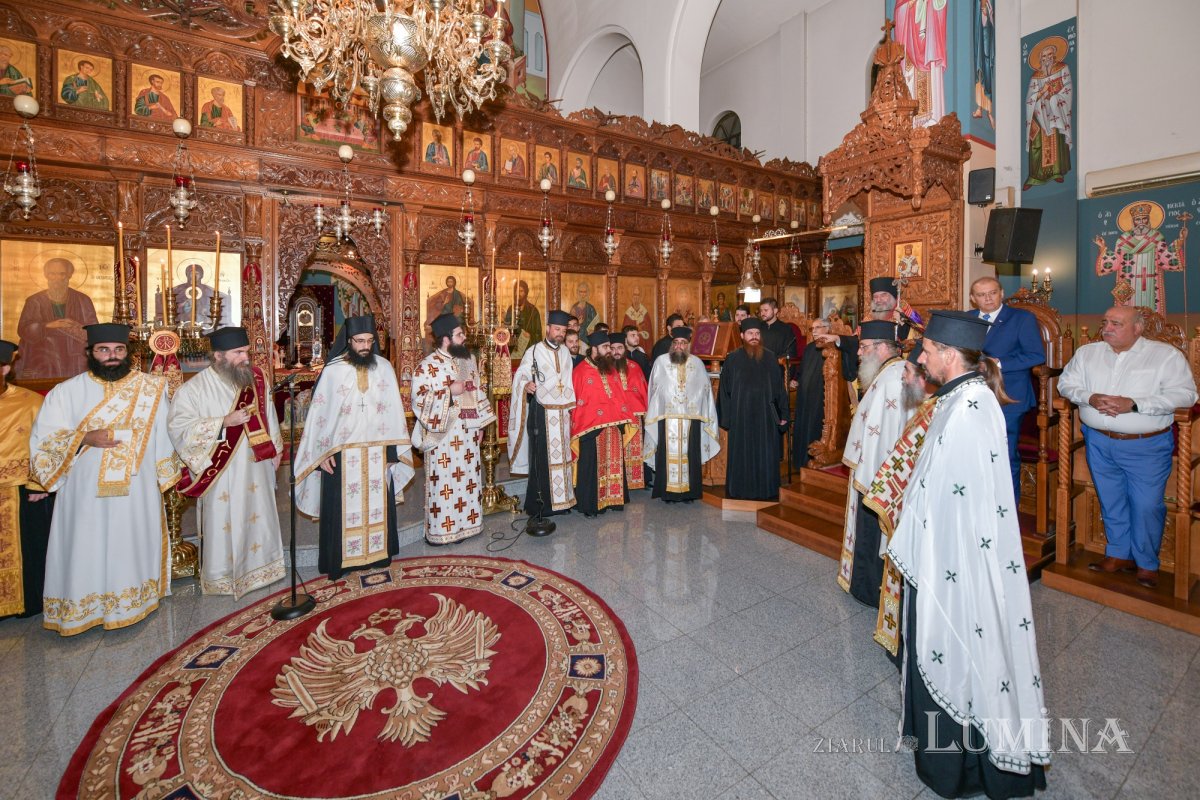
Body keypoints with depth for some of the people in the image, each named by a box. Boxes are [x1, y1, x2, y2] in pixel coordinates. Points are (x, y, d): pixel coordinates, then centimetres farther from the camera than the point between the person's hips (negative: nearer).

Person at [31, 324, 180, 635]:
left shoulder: (151, 388, -1)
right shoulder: (67, 391, -1)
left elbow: (163, 434, 4)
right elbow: (43, 437, -3)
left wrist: (165, 475, 6)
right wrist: (86, 438, -21)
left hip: (137, 489, 1)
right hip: (86, 492, 0)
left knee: (134, 546, 12)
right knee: (87, 551, 7)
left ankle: (135, 602, 29)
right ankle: (83, 607, 25)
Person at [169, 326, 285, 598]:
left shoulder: (256, 378, 0)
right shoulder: (194, 388, -12)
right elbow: (178, 429, -18)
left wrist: (276, 448, 12)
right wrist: (225, 422, -27)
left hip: (255, 468, 4)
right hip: (221, 475, -4)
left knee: (258, 517, 17)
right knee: (224, 526, 7)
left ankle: (258, 565, 37)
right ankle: (222, 575, 28)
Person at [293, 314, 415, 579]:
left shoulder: (384, 368, 0)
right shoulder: (333, 370, -7)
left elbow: (393, 411, 1)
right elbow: (319, 412, -5)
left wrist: (393, 449, 0)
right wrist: (322, 452, -7)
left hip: (377, 451, 2)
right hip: (342, 452, -2)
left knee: (377, 505, 13)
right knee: (343, 508, 7)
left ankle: (377, 553, 28)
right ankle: (340, 560, 22)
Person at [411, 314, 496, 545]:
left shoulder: (469, 359, 9)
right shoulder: (427, 366, -11)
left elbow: (478, 392, 15)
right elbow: (419, 400, -16)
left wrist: (480, 424, 12)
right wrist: (450, 391, -20)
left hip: (468, 432, 6)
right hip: (443, 435, -6)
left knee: (468, 479, 13)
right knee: (444, 482, 1)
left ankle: (466, 524, 27)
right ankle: (440, 530, 16)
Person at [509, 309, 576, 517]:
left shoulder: (565, 352, 11)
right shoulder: (534, 351, -5)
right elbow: (520, 376, -7)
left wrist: (570, 408, 13)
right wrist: (526, 385, -29)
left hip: (562, 412, 5)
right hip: (541, 412, -5)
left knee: (561, 456, 10)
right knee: (542, 458, -2)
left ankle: (560, 500, 21)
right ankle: (539, 504, 8)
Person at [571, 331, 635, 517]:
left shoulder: (611, 369, 13)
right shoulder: (581, 371, -9)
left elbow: (619, 396, 16)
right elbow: (575, 401, -9)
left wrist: (625, 417, 11)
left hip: (614, 426, 7)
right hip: (591, 428, -6)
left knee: (613, 464, 13)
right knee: (592, 467, 1)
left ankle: (612, 497, 26)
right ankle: (590, 504, 12)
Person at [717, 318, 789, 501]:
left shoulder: (770, 358, 5)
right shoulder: (733, 359, -1)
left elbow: (779, 387, 7)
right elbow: (725, 390, 0)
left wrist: (783, 414, 3)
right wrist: (726, 417, -4)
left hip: (766, 417, 2)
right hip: (741, 417, -1)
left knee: (766, 458, 7)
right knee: (741, 458, 6)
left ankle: (766, 493, 20)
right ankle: (740, 494, 18)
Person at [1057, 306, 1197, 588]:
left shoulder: (1166, 355, -4)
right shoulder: (1087, 352, 6)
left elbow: (1184, 394, -11)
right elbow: (1066, 383, 6)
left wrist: (1133, 404, -21)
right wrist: (1090, 398, -14)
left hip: (1147, 446, -3)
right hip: (1099, 442, 3)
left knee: (1146, 506, 4)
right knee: (1111, 502, 14)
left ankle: (1147, 564, 22)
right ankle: (1119, 554, 29)